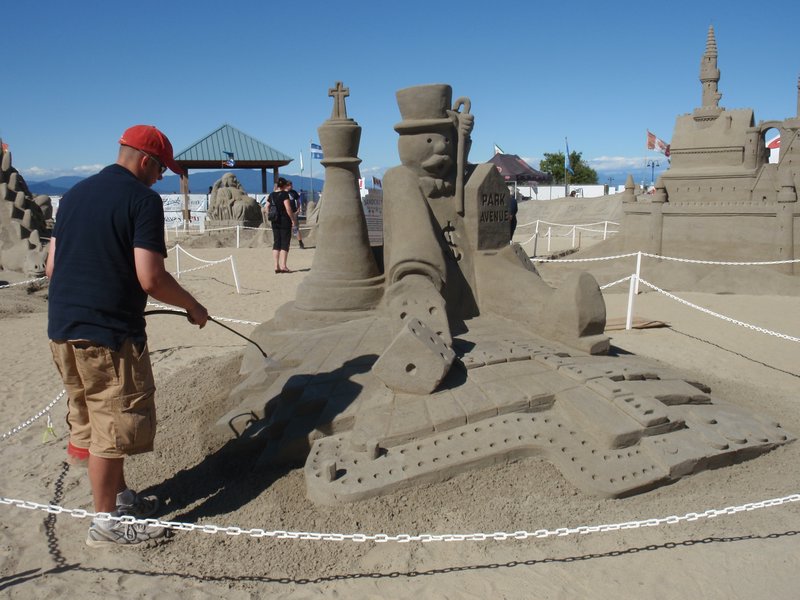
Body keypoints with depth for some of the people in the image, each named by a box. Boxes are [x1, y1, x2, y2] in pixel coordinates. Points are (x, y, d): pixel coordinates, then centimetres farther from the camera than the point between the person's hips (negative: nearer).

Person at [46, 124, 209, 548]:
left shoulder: (74, 194, 13)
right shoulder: (143, 199, -11)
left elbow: (53, 266, 15)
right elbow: (151, 278, -18)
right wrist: (193, 307, -4)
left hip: (62, 328, 9)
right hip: (109, 331, -9)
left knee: (91, 418, 19)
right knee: (113, 424, 3)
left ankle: (119, 497, 35)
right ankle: (106, 522, 15)